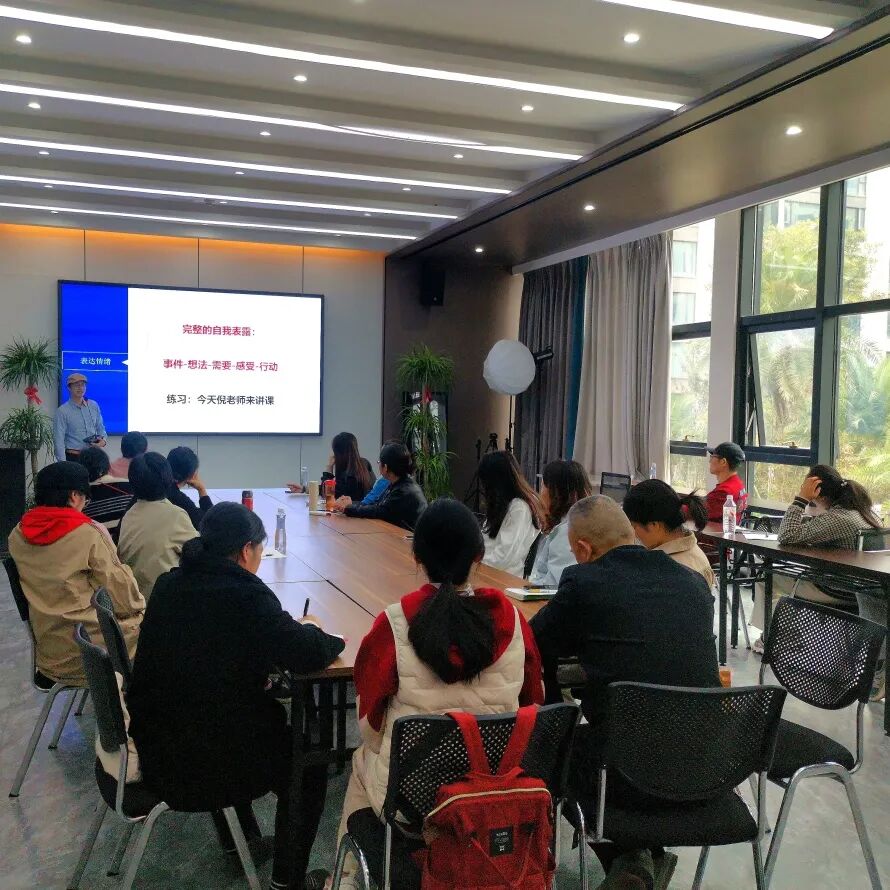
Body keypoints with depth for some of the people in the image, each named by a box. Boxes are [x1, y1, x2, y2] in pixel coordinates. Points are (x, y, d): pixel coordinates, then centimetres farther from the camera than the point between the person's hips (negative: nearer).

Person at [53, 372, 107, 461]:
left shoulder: (94, 406, 9)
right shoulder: (63, 411, -6)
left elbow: (100, 428, 19)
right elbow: (59, 440, -9)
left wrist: (103, 440, -4)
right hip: (73, 457, -4)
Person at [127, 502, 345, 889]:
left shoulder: (169, 584, 1)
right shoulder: (245, 594, -20)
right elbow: (310, 655, -19)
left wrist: (290, 628, 13)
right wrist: (310, 630, 4)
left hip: (156, 745, 7)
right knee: (309, 765, 18)